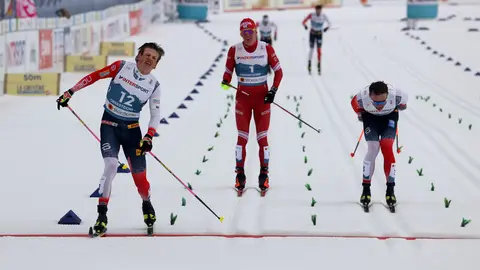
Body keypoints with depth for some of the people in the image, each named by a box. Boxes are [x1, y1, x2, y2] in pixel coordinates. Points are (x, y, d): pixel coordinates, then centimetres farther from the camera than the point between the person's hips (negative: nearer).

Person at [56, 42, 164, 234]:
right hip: (109, 124, -2)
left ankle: (146, 204, 33)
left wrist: (149, 137, -16)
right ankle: (102, 214, -16)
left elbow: (156, 115, 0)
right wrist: (70, 93, -3)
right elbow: (94, 76, -2)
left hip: (132, 129, 2)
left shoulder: (154, 85, -1)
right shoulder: (122, 67, -6)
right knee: (111, 165, -23)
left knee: (139, 174, 1)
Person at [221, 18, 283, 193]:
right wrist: (225, 82, -20)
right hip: (243, 97, 0)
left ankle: (264, 175, 9)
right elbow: (228, 72, 2)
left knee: (262, 138, 1)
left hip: (262, 97, 0)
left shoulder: (266, 49, -6)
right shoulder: (234, 50, -4)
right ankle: (240, 175, 9)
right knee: (242, 137, 0)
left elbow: (278, 72, 1)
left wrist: (273, 91, -10)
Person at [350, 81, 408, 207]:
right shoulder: (362, 98, -37)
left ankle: (390, 190, -8)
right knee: (373, 149, -14)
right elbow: (354, 103, -10)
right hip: (370, 116, 0)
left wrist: (401, 106, 8)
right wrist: (360, 114, 6)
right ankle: (366, 189, -1)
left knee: (387, 148, -16)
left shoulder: (396, 96, -39)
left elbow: (404, 99, -12)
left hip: (390, 116, 0)